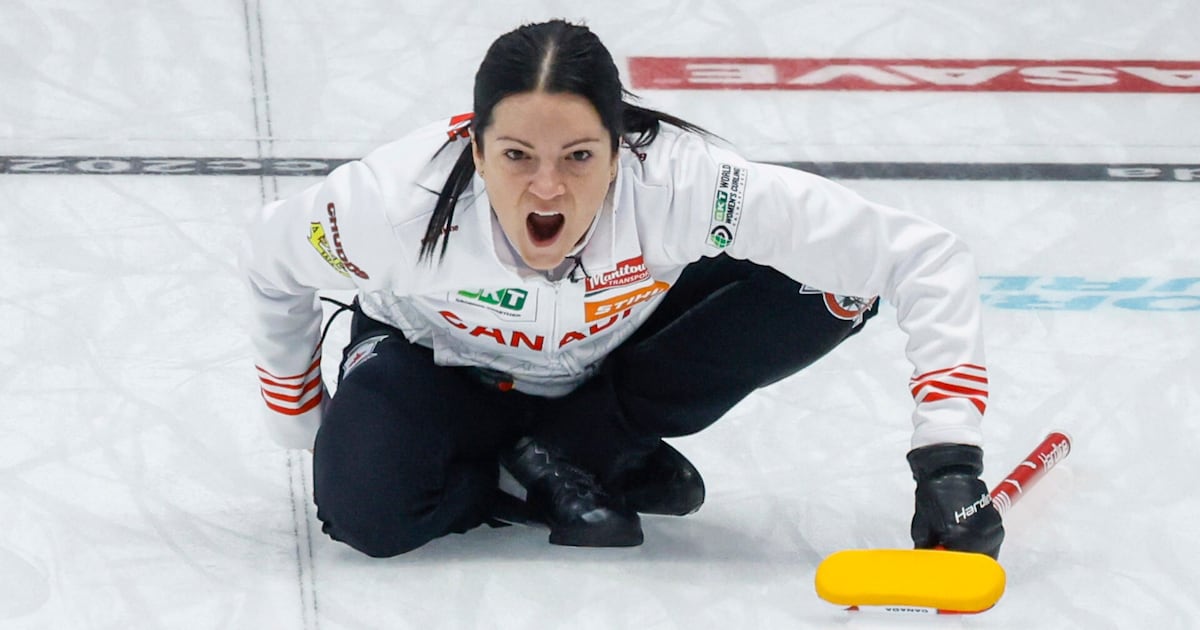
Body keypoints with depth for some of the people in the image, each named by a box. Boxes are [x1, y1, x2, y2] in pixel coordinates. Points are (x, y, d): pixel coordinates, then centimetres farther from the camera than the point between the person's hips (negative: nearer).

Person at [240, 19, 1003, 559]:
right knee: (366, 511, -33)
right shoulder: (397, 199, -37)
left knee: (834, 288, -23)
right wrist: (306, 429, -1)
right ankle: (534, 485, 1)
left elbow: (921, 257, -37)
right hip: (439, 354, -1)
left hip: (613, 356, 2)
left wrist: (948, 461, -42)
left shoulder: (679, 183, -40)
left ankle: (569, 447, -7)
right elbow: (273, 263, -12)